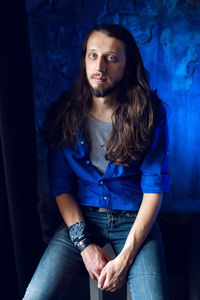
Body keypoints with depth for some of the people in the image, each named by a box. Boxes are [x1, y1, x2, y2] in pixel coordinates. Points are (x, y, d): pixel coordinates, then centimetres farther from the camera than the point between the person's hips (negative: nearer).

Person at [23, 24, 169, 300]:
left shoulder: (150, 116, -7)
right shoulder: (64, 113, -2)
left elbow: (154, 188, -9)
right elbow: (60, 185, -1)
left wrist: (125, 258, -15)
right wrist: (85, 244, -12)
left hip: (135, 219, -1)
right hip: (80, 217, 1)